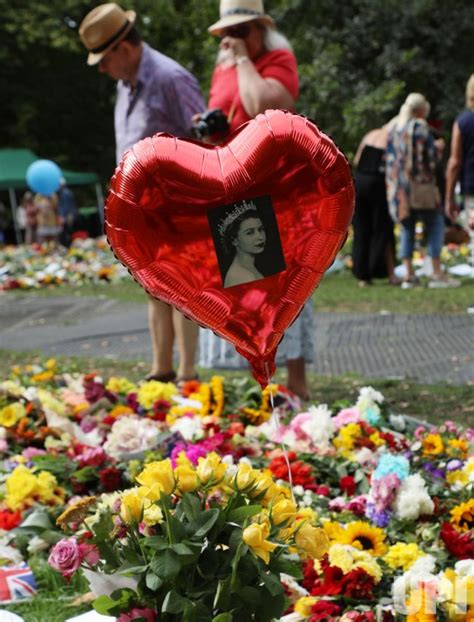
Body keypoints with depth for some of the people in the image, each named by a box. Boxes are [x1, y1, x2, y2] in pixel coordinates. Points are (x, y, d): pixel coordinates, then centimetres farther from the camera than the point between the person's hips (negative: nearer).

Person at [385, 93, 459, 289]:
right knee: (435, 225, -1)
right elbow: (430, 155, -10)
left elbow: (390, 157, 13)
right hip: (420, 184, -7)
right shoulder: (420, 127, -8)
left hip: (397, 184, 7)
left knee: (407, 228, 10)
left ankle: (408, 275, 6)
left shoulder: (394, 127, 12)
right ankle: (437, 274, -5)